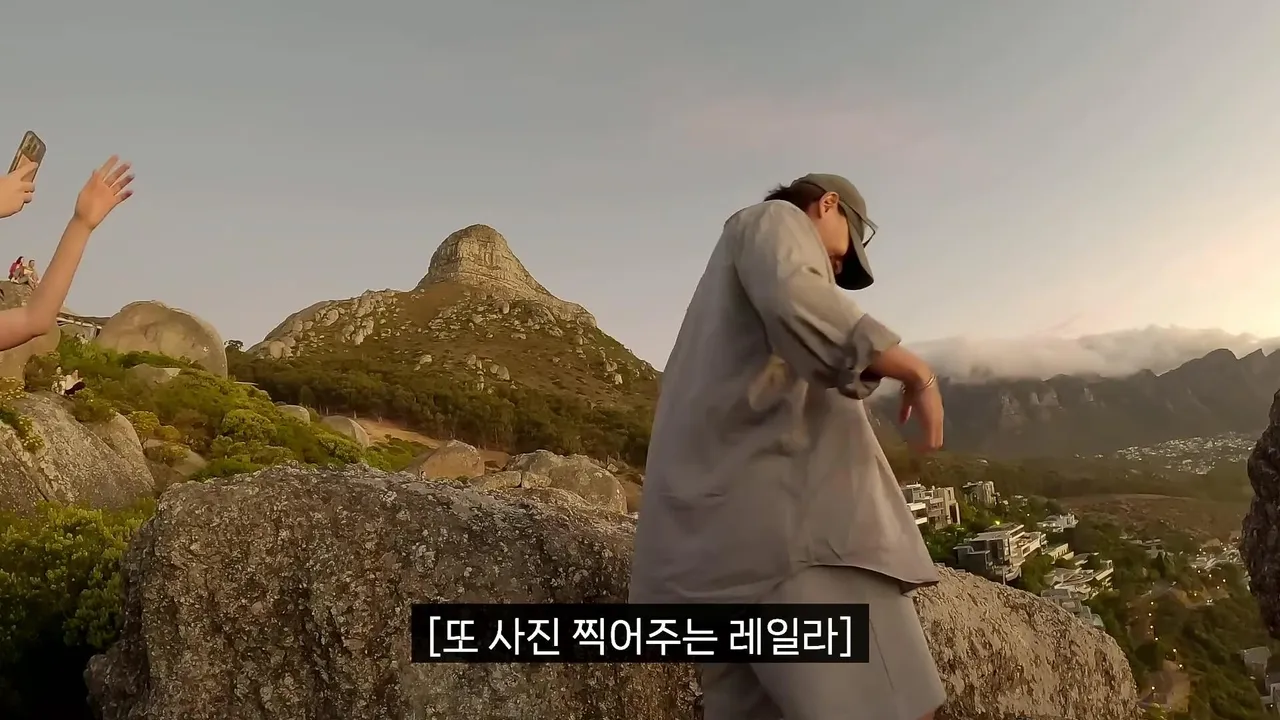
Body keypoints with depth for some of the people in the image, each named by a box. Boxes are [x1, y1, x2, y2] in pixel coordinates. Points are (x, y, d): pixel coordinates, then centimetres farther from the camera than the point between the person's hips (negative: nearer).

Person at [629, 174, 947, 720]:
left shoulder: (731, 287, 38)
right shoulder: (775, 220, 10)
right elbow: (797, 305, -13)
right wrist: (917, 373, -7)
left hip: (720, 524, 10)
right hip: (778, 500, -9)